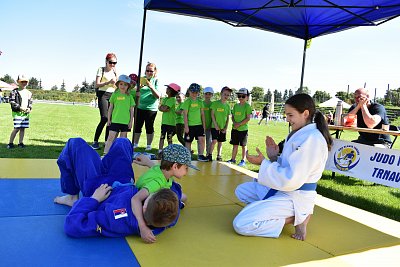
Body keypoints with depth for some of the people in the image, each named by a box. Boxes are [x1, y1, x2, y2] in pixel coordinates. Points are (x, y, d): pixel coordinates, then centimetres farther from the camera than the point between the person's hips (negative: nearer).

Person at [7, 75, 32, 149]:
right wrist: (20, 108, -16)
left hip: (26, 113, 5)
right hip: (17, 113, -5)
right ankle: (10, 143, 4)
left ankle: (21, 143, 17)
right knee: (16, 128, -9)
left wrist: (29, 108, 0)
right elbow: (12, 102, -8)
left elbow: (30, 102, 19)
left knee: (23, 128, 8)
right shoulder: (14, 92, -2)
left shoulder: (29, 93, 15)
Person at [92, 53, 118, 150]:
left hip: (112, 95, 5)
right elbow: (97, 84, -6)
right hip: (103, 95, -5)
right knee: (104, 118, -16)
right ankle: (95, 141, -7)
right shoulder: (101, 69, 3)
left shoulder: (115, 72, 16)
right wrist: (108, 82, -18)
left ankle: (107, 141, 9)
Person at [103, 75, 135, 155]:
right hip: (115, 120, 0)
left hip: (126, 121, 1)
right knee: (111, 137, -3)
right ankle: (106, 153, 1)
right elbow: (110, 108, 8)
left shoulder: (129, 96, 4)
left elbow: (131, 110, 6)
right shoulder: (115, 94, 4)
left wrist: (131, 121, 1)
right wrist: (108, 119, 5)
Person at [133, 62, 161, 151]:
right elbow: (137, 94, 6)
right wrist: (138, 87, -15)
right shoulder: (141, 79, 6)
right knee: (137, 126, 6)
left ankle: (149, 145, 18)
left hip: (151, 108, -2)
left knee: (149, 127, 5)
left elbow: (158, 96, -8)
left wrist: (151, 87, -21)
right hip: (140, 107, 2)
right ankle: (135, 143, 22)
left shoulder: (156, 81, 0)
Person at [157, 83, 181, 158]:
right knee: (162, 137, 4)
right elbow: (160, 108, 1)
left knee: (169, 139, 1)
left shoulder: (173, 99, -10)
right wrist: (166, 109, -15)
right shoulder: (164, 99, 13)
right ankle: (160, 152, 7)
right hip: (164, 121, 6)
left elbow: (164, 108, -18)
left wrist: (162, 107, 1)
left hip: (171, 122, -6)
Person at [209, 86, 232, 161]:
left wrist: (226, 127, 0)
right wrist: (216, 125, -11)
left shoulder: (228, 106, 7)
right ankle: (210, 155, -1)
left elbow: (228, 117, 9)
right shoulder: (215, 103, -6)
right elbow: (212, 114, -7)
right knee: (214, 141, -14)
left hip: (223, 127, 4)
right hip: (215, 126, -4)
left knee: (220, 142, 10)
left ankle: (219, 156, 20)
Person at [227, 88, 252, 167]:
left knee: (243, 145, 4)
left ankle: (243, 160, 12)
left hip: (243, 129, -5)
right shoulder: (236, 105, 10)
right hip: (234, 128, 5)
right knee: (235, 145, 12)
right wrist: (234, 122, -8)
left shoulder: (247, 106, -7)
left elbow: (248, 118, -12)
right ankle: (233, 159, 22)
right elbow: (232, 116, 12)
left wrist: (239, 124, -16)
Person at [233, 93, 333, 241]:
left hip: (295, 197, -10)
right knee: (241, 190, 20)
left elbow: (291, 180, -26)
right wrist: (274, 157, -3)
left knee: (240, 224, -18)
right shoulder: (299, 133, 9)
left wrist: (263, 163, -17)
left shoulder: (312, 139, -23)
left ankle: (295, 218, -4)